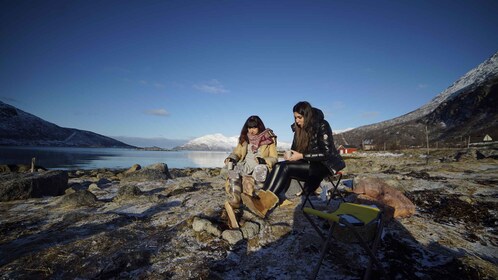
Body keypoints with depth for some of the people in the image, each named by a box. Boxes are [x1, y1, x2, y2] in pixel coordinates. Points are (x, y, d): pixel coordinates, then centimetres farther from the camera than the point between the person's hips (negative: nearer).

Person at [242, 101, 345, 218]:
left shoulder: (322, 126, -11)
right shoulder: (299, 128, 7)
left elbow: (326, 153, -16)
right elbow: (295, 148, 15)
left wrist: (301, 156, -21)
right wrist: (289, 154, -9)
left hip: (323, 165, -6)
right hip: (308, 164, 6)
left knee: (286, 167, -30)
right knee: (279, 166, -23)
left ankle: (265, 203, -35)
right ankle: (263, 201, -36)